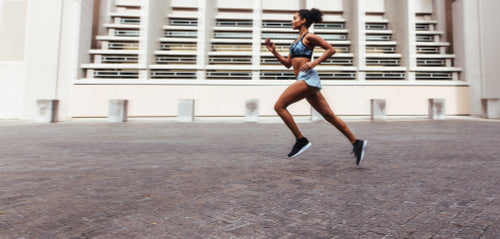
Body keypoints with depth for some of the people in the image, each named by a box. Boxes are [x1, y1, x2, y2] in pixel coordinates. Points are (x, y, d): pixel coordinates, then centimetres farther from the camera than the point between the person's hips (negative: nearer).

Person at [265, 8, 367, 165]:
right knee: (329, 116, 6)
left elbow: (331, 49, -5)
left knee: (279, 106, -10)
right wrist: (274, 52, 13)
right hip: (304, 80, 9)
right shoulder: (297, 40, 24)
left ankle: (301, 140, -7)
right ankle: (356, 143, 10)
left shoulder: (308, 37, -1)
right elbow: (288, 64, 22)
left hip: (307, 78, -9)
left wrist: (314, 63, -13)